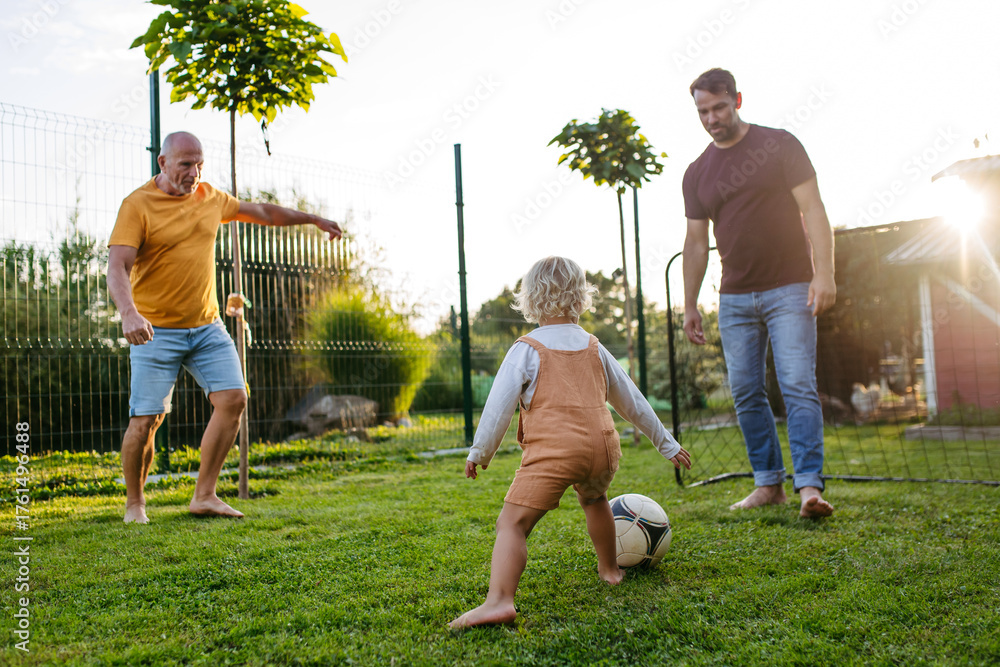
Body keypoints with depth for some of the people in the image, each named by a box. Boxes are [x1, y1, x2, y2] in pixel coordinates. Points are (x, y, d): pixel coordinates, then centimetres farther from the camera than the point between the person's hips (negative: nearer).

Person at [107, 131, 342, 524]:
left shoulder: (209, 197, 9)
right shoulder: (137, 205, -9)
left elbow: (261, 212, 24)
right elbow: (117, 267, -20)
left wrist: (313, 219, 31)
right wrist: (129, 313, -38)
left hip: (207, 326, 6)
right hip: (155, 330, -5)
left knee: (233, 399, -6)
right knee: (146, 419, -6)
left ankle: (204, 495, 4)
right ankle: (134, 503, 16)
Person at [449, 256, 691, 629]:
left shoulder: (526, 350, 5)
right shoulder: (594, 349, 19)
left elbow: (499, 405, 0)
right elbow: (632, 402, 27)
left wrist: (480, 452, 11)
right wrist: (666, 443, 37)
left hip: (553, 449, -6)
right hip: (604, 448, 6)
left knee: (512, 523, -11)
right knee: (594, 499, 35)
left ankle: (499, 600, -30)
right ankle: (609, 569, 50)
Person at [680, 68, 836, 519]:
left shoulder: (779, 145, 1)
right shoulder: (697, 173, 11)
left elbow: (812, 209, -4)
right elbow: (696, 243, 14)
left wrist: (824, 273, -14)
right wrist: (689, 305, 12)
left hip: (788, 289, -4)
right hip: (734, 298, 4)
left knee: (798, 387, -11)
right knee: (746, 393, 3)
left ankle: (810, 485, -11)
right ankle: (769, 483, 11)